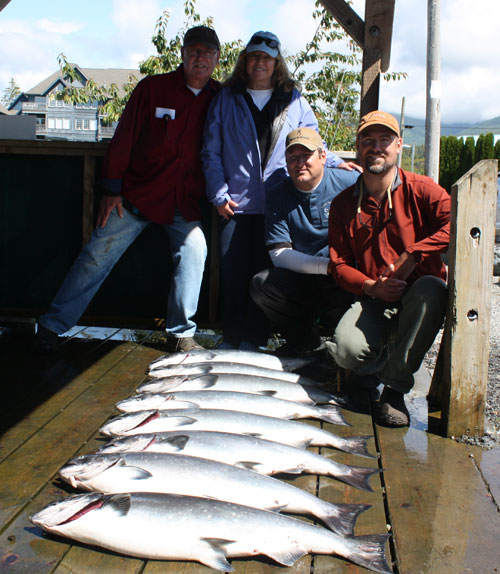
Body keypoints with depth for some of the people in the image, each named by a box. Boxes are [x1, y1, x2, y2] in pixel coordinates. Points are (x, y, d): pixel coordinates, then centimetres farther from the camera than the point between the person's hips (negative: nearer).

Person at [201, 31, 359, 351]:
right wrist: (219, 195, 0)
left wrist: (335, 162, 0)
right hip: (236, 203, 0)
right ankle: (231, 340, 14)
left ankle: (254, 340, 13)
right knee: (233, 275, 0)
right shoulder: (226, 99, 11)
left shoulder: (294, 101, 12)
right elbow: (211, 151, 8)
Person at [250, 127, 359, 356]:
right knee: (261, 284, -21)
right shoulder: (277, 196, 1)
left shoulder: (351, 183, -5)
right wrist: (328, 266, -19)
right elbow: (279, 255, -5)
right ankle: (304, 339, 3)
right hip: (301, 281, 3)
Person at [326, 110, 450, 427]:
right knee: (346, 349, -28)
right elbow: (339, 264, 5)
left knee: (430, 289, -38)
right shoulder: (344, 204, 8)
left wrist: (411, 255, -23)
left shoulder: (420, 189, -1)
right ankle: (382, 361, 12)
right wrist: (372, 287, -14)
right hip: (374, 299, 2)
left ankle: (395, 386, -21)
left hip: (419, 296, -1)